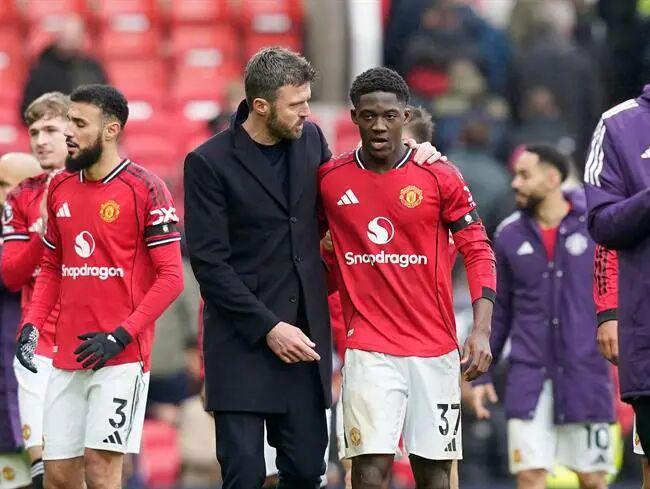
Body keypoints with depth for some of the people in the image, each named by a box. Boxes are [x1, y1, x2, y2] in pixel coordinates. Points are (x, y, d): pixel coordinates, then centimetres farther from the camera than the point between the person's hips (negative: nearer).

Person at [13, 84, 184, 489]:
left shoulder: (145, 190, -8)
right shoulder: (60, 189, 12)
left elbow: (171, 277, -9)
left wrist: (121, 337, -16)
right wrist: (32, 326, 5)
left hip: (121, 357, -6)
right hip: (67, 357, 6)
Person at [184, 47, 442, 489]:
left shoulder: (310, 139, 7)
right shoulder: (210, 163, -9)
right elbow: (208, 263, -10)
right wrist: (267, 327, -14)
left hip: (304, 335, 5)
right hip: (243, 338, -5)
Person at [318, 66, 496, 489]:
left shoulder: (440, 178, -1)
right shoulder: (330, 179, 2)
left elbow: (479, 252, 0)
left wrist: (481, 331, -10)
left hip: (435, 347, 1)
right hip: (370, 350, 0)